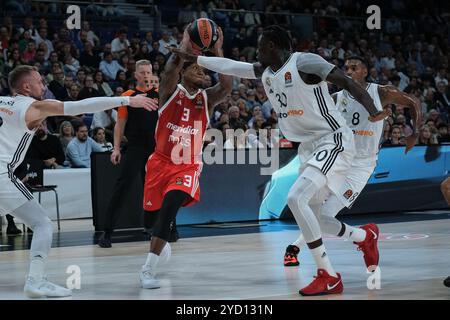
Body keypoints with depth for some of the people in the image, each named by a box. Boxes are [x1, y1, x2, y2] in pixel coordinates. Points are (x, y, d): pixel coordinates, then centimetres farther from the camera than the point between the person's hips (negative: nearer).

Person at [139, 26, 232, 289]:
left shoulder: (207, 98, 2)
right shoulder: (171, 91, -2)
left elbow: (227, 87, -18)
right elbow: (168, 74, -25)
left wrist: (218, 52, -25)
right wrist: (184, 48, -36)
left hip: (189, 166, -1)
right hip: (162, 162, 1)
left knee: (170, 205, -26)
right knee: (154, 212, 13)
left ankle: (149, 270, -27)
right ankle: (161, 245, 49)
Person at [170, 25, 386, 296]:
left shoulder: (305, 62, -15)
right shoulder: (265, 71, 10)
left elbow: (347, 82, -21)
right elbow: (229, 66, 22)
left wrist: (373, 111, -34)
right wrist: (193, 58, 26)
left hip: (333, 140, -10)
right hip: (310, 145, 10)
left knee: (296, 199, -24)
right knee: (311, 212, 17)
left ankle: (329, 277, -21)